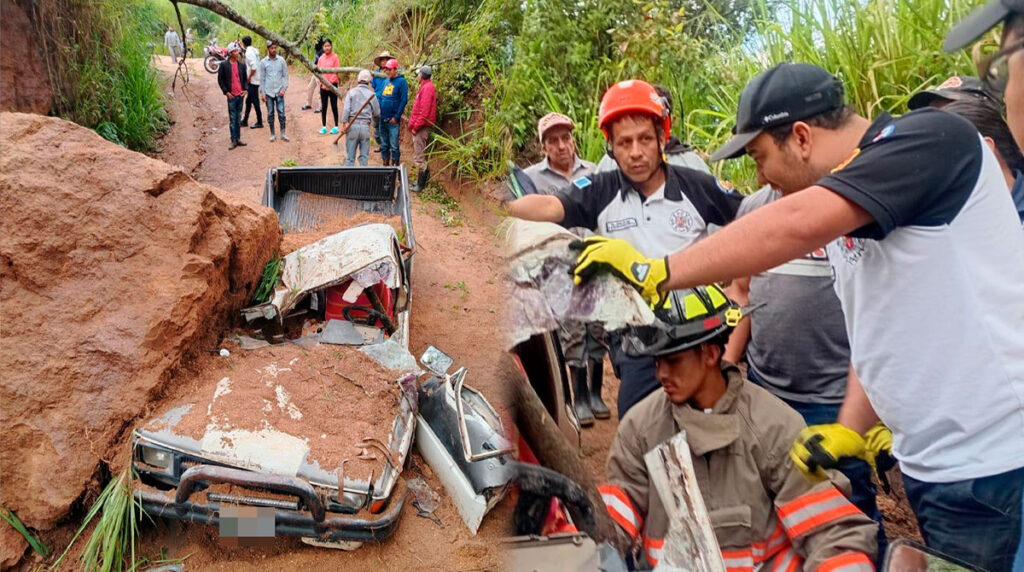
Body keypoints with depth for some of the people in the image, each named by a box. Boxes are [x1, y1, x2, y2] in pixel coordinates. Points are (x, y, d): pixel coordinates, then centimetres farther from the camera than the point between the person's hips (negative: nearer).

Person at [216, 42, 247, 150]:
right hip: (231, 96, -4)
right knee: (232, 119, -2)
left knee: (239, 118, 10)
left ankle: (238, 138, 17)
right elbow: (220, 79, -1)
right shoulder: (224, 65, -3)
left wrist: (245, 89, 3)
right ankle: (233, 140, 2)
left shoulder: (242, 64, 8)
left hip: (240, 95, 4)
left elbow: (245, 78, 17)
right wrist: (226, 92, -7)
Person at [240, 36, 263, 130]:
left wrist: (249, 78, -15)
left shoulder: (249, 52, -17)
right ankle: (245, 121, 24)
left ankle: (259, 123, 5)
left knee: (255, 102, -2)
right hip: (254, 81, 10)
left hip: (252, 81, -10)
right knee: (248, 101, 15)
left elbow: (254, 67, -27)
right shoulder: (254, 50, 10)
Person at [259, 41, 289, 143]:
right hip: (268, 92, 0)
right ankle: (272, 134, 14)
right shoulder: (263, 62, 3)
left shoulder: (281, 60, 3)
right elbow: (262, 78, 6)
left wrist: (284, 89, -6)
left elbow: (285, 76, 5)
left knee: (281, 113, -3)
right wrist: (263, 93, 0)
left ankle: (283, 134, 6)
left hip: (279, 92, 0)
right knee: (270, 114, 5)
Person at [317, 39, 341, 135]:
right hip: (323, 85, 4)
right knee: (323, 106, 7)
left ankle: (336, 127, 7)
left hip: (332, 85, -4)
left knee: (334, 106, 1)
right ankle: (323, 127, 14)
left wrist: (329, 82, -14)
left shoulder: (335, 57, -5)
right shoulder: (321, 57, 8)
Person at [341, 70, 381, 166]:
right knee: (364, 156, 6)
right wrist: (374, 121, 30)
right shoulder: (371, 95, 4)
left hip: (352, 125, 0)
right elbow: (377, 113, 10)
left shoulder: (351, 92, 2)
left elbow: (346, 109, -9)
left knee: (350, 156, 4)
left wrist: (344, 122, -9)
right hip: (365, 126, 0)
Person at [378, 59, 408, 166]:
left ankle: (395, 165, 7)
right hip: (383, 119, 7)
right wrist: (379, 113, 6)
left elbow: (404, 100, -11)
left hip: (393, 120, -7)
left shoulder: (401, 82, -6)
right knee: (384, 144, 12)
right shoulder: (386, 81, 14)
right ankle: (385, 165, 22)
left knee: (394, 145, -3)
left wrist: (396, 117, -15)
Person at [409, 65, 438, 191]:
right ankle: (423, 180, 23)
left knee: (419, 157, -9)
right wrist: (413, 124, 15)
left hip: (422, 127, -10)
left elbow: (425, 111, -20)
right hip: (421, 127, 10)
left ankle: (421, 184, -6)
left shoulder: (427, 87, -13)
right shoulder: (425, 87, 18)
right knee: (422, 155, 15)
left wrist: (416, 126, -17)